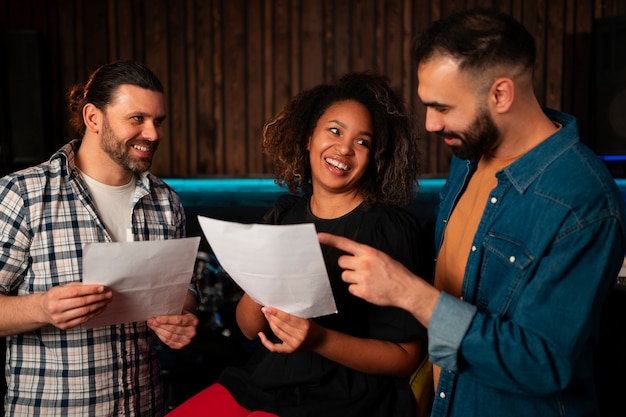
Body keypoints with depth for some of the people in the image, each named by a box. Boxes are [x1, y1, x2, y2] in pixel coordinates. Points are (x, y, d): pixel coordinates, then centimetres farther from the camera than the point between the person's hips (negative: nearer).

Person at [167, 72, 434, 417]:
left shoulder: (392, 229, -10)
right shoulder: (285, 213, 3)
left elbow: (404, 356, -9)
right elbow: (248, 328, 4)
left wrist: (320, 340, -22)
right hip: (264, 380, 5)